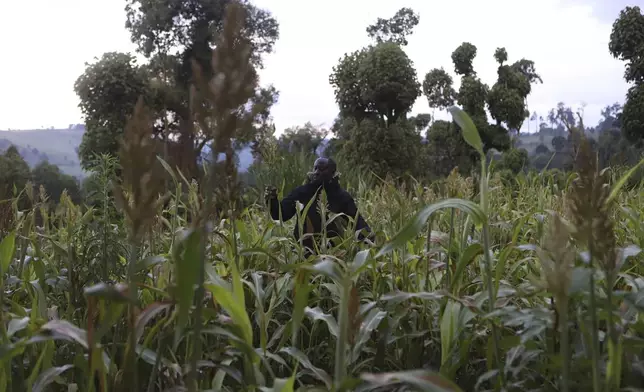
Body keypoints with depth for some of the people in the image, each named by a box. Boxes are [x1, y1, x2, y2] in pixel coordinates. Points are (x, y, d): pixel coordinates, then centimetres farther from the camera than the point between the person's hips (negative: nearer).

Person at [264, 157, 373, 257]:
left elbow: (357, 221, 0)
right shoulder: (301, 192, -1)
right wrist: (272, 200, -16)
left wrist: (369, 241, -16)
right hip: (304, 253, 0)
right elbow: (280, 214, 3)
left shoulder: (340, 196, -2)